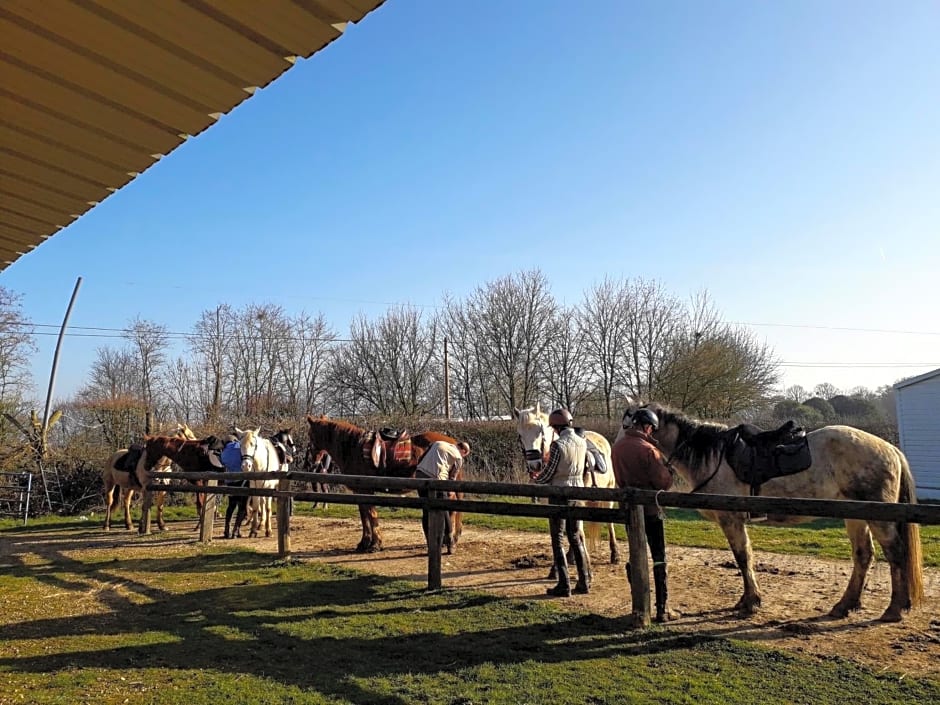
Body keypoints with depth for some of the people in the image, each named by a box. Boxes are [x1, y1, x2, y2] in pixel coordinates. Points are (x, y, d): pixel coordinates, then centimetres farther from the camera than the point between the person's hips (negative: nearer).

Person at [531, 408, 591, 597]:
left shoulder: (558, 444, -19)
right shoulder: (582, 443, 1)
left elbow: (547, 475, -14)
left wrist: (536, 478, 7)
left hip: (559, 494, -6)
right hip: (577, 492, 6)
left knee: (557, 541, 4)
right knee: (576, 539, 17)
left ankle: (564, 586, 6)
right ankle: (584, 582, 21)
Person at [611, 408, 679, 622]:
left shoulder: (616, 448, 4)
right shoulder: (648, 449, -18)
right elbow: (664, 482, -15)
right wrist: (668, 470, 4)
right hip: (649, 508, -6)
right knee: (659, 558, 3)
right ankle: (662, 609, 6)